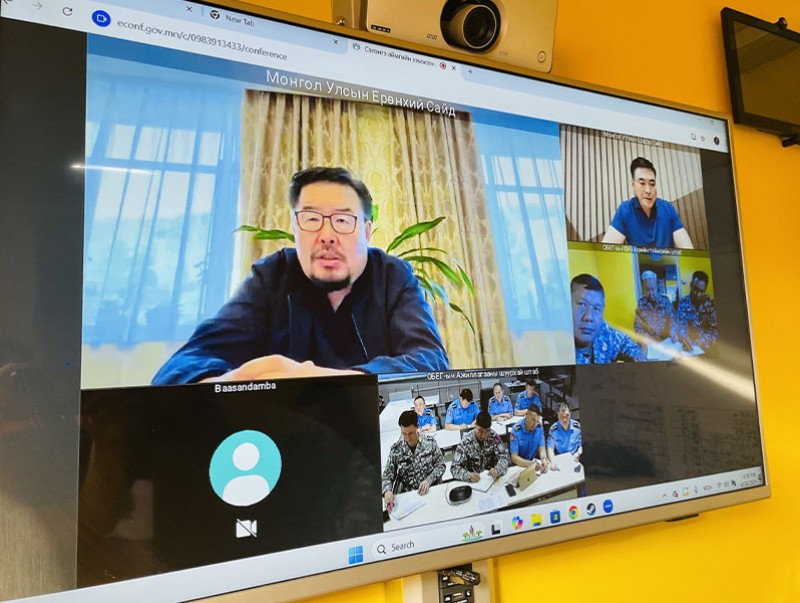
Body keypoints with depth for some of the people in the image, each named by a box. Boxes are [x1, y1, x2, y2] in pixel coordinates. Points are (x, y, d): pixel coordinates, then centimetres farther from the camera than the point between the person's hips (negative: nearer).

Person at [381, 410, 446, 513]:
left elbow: (440, 465, 3)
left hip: (431, 489, 0)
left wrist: (428, 480, -14)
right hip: (406, 495, 0)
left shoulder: (430, 442, -2)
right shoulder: (395, 449, -3)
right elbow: (387, 475, 0)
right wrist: (387, 491, -22)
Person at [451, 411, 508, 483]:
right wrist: (468, 476, -37)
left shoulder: (493, 436, -7)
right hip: (473, 482, -2)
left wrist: (497, 470, -28)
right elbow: (454, 468, -17)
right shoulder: (465, 442, -15)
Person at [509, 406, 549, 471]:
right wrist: (530, 463, -35)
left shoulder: (539, 427, -5)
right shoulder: (516, 430, -18)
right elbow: (514, 457, -19)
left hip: (535, 462, 5)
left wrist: (544, 459, -25)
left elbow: (542, 449, -2)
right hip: (520, 465, -5)